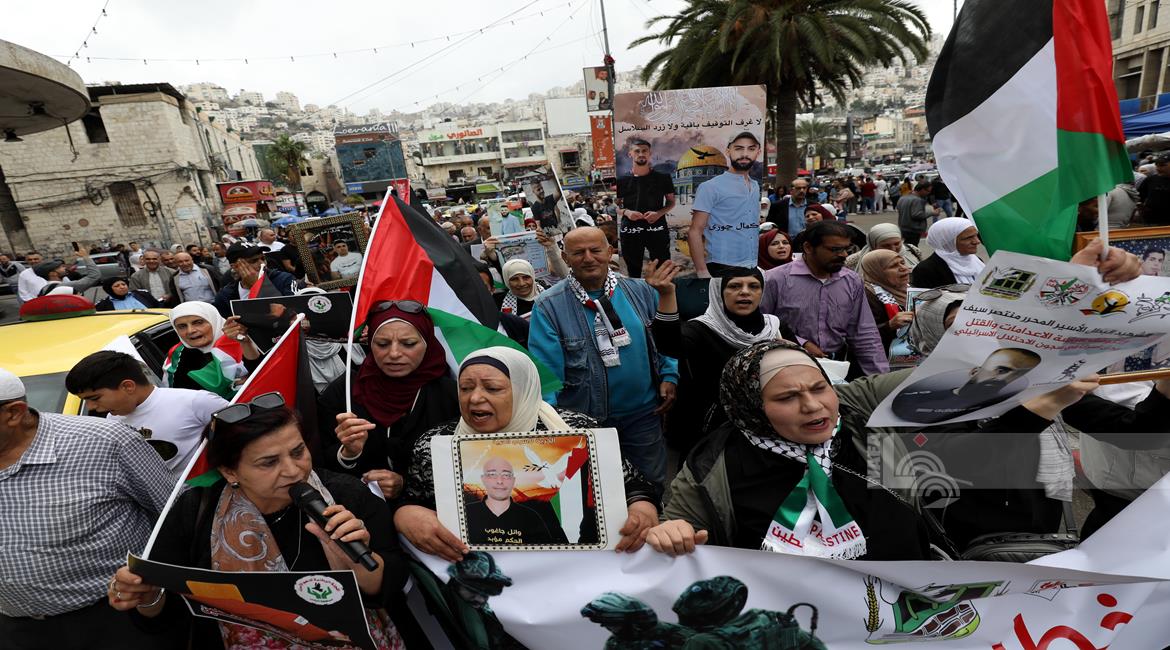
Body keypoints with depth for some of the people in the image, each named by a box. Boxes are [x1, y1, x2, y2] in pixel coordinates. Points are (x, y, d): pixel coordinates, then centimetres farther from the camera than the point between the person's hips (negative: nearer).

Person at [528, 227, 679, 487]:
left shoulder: (640, 291, -2)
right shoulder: (548, 306, -12)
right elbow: (545, 369, -13)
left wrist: (669, 377, -3)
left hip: (643, 414, 3)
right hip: (584, 420, -2)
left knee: (653, 483, 20)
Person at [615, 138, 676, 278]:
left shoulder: (663, 178, 3)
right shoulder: (622, 180, 4)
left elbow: (671, 202, 10)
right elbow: (615, 205, 10)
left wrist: (659, 213, -10)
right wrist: (626, 212, -12)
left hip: (657, 229, -1)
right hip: (630, 231, 1)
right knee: (634, 271, 10)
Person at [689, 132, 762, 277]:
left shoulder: (756, 186, 11)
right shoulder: (710, 187, -9)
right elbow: (694, 232, -12)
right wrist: (702, 272, -20)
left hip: (753, 267, 6)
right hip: (721, 268, -6)